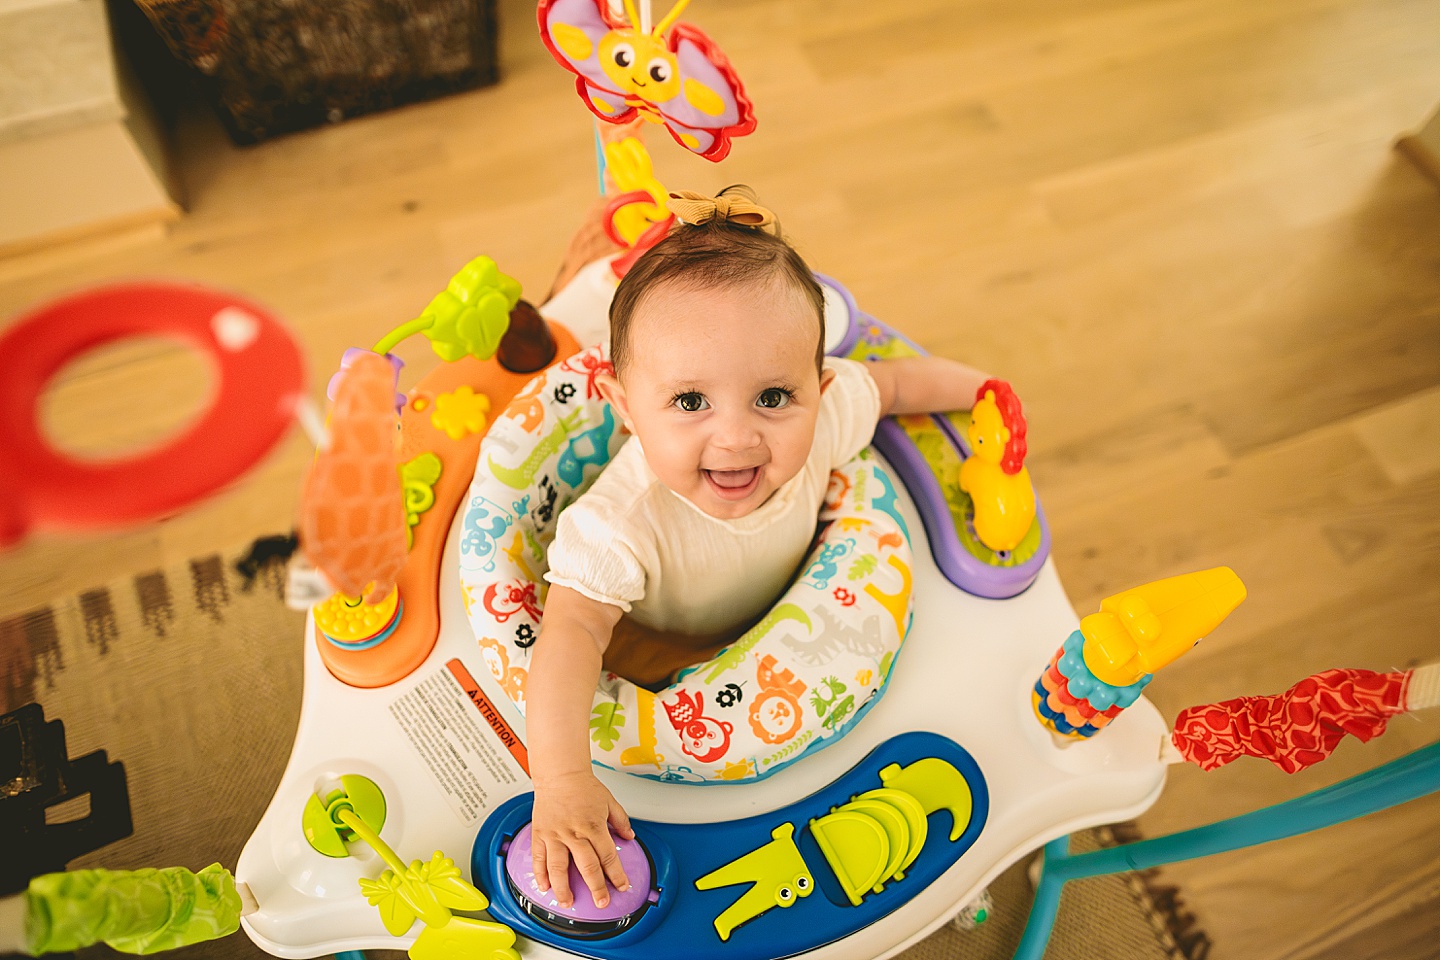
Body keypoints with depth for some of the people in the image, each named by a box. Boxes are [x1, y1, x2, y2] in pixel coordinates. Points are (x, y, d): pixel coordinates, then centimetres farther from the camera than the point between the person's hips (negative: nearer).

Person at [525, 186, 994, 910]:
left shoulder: (819, 412, -33)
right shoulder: (624, 522, -47)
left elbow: (891, 382, -13)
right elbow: (571, 632, -50)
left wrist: (984, 391, 3)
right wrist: (561, 780, -62)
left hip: (782, 601, 3)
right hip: (660, 636, -2)